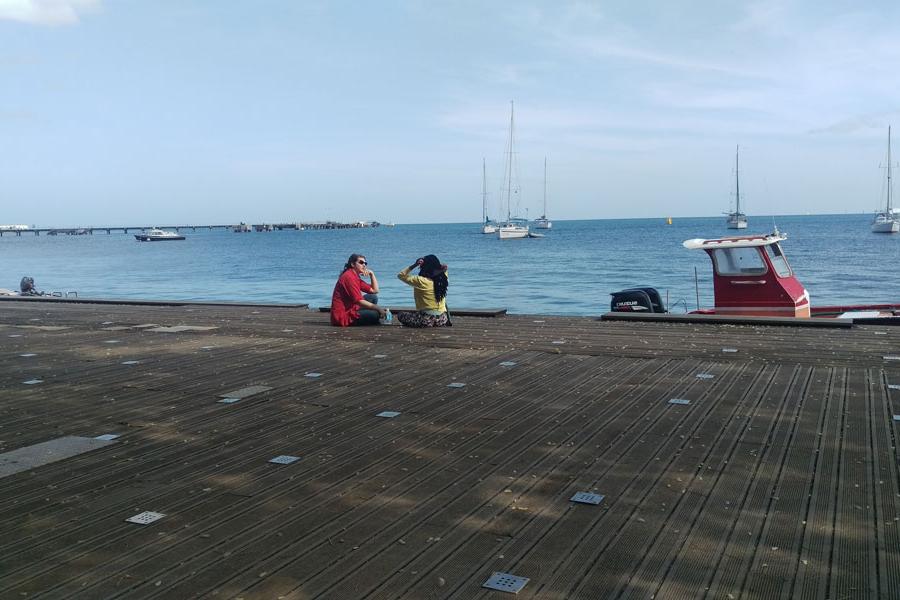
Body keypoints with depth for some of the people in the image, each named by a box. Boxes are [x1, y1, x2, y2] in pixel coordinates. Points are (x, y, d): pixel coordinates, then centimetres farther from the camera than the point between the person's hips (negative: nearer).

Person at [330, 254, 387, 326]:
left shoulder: (356, 277, 15)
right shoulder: (349, 277, -15)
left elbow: (375, 290, 17)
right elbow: (359, 301, -21)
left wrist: (372, 274, 7)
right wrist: (377, 308, -17)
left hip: (350, 310, 10)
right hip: (343, 316, -10)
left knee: (373, 297, 10)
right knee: (376, 314, -21)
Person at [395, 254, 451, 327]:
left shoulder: (420, 281, -12)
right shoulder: (443, 279, 0)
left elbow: (401, 275, -1)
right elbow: (444, 267, 24)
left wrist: (414, 265, -4)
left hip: (427, 320, -6)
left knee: (400, 315, 13)